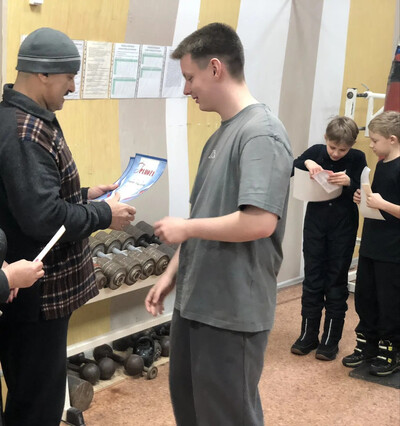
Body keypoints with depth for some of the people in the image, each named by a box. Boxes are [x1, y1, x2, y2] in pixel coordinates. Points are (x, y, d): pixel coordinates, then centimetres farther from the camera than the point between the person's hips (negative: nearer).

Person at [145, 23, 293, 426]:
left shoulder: (261, 133, -17)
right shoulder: (220, 136, 12)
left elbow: (259, 222, -28)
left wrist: (185, 227, -16)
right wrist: (172, 272, 13)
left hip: (233, 309, -9)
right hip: (195, 300, 9)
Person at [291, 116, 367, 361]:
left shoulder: (358, 159, -7)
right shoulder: (316, 152, -3)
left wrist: (349, 182, -26)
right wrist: (305, 162, -22)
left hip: (344, 228, -2)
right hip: (315, 224, 2)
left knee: (336, 283, 6)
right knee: (312, 279, 9)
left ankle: (331, 340, 16)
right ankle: (308, 335, 21)